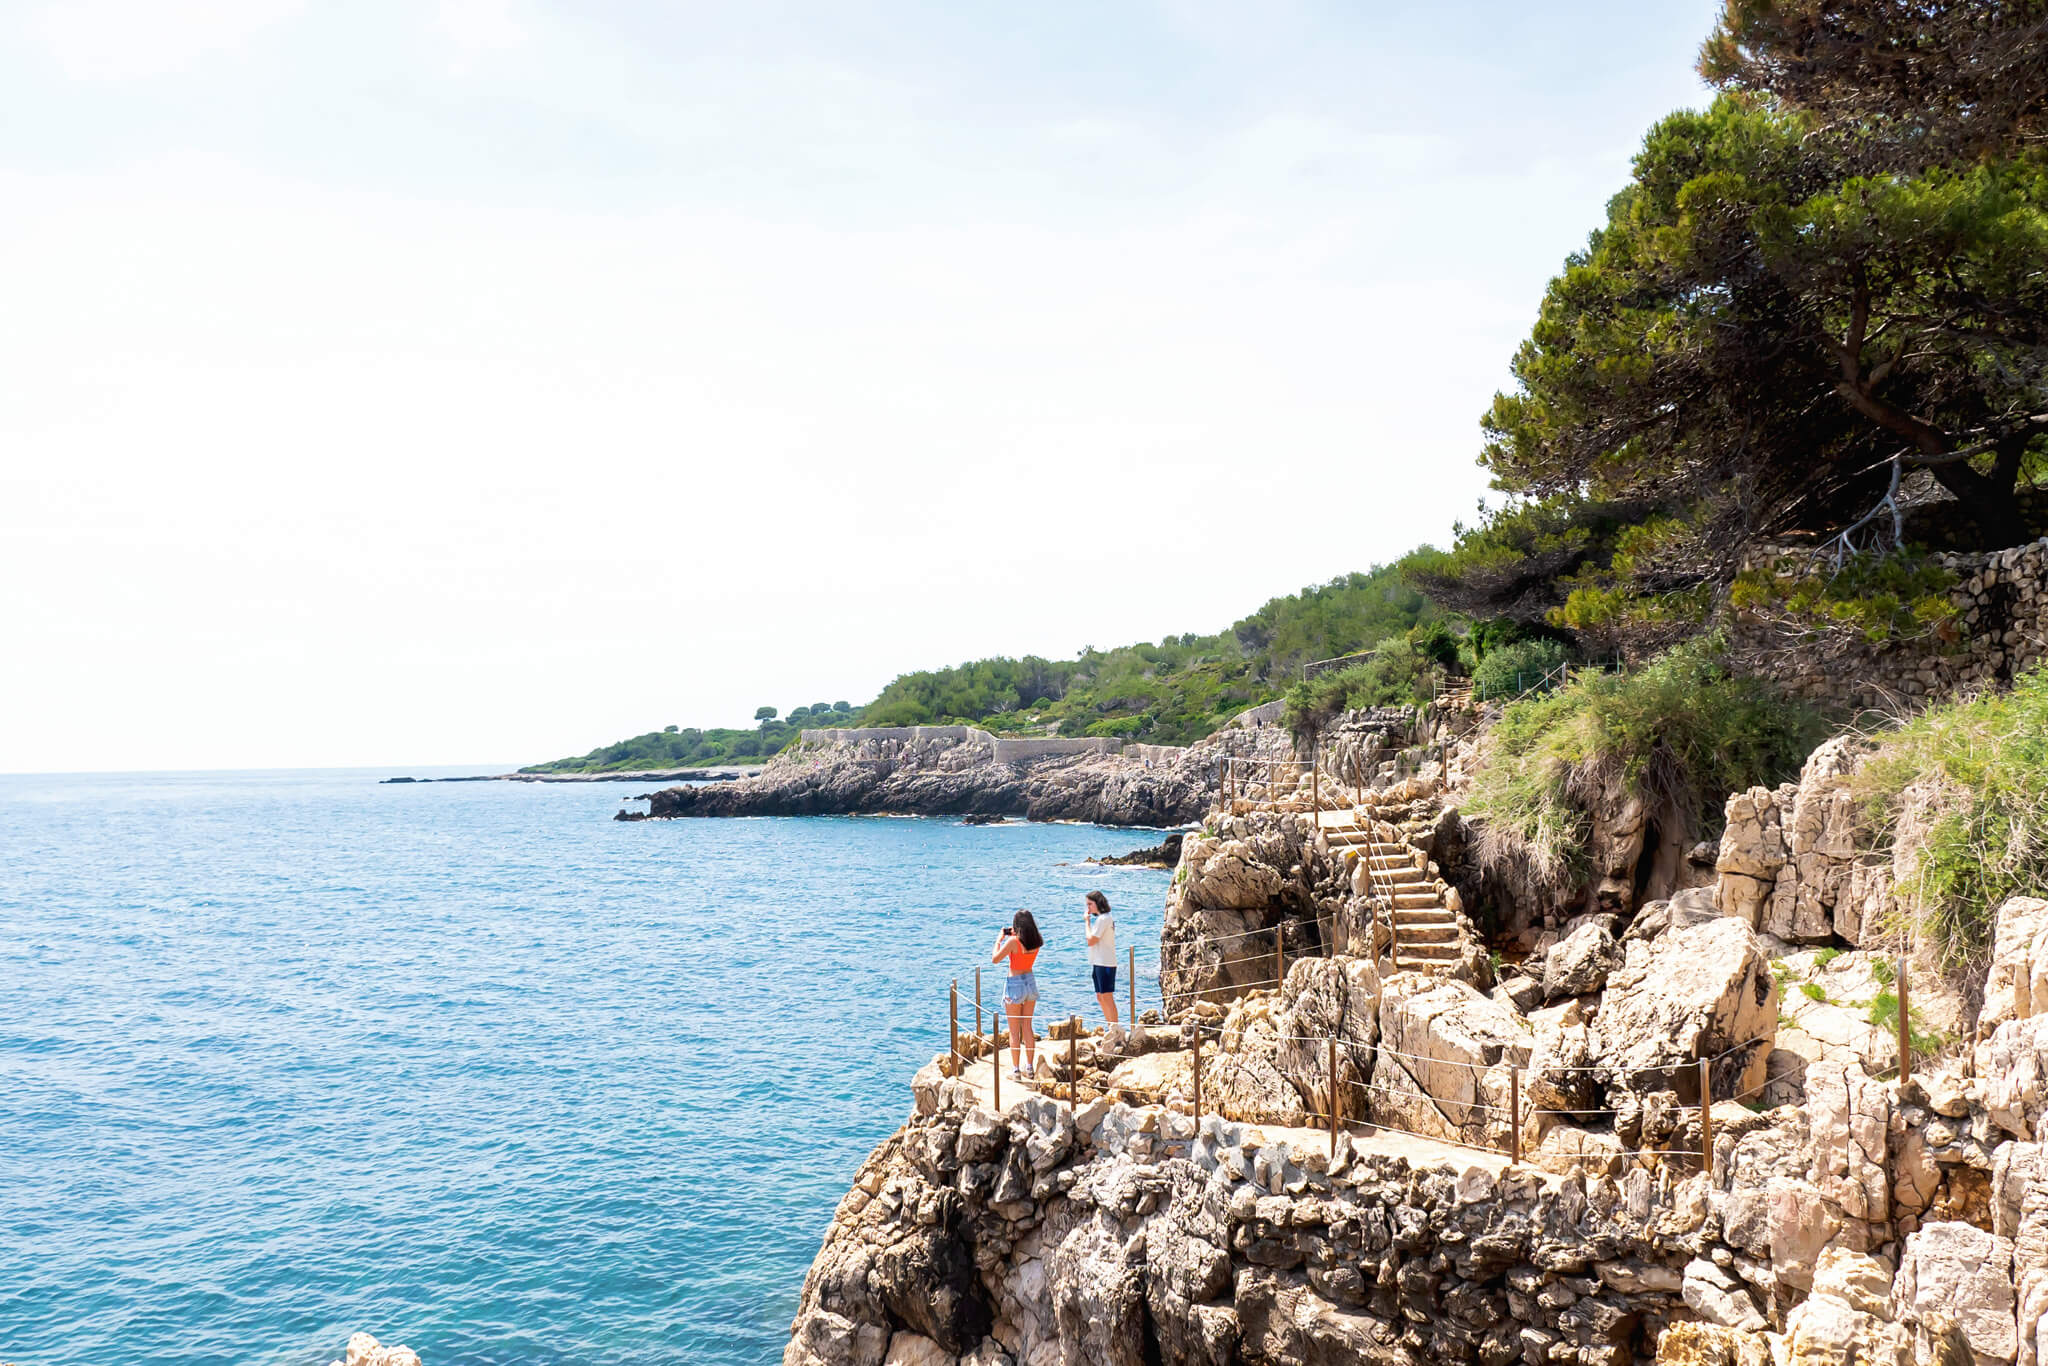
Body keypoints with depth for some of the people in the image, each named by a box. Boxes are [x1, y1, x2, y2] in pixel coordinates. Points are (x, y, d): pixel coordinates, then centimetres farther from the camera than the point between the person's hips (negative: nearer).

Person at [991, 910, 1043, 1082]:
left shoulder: (1013, 941, -20)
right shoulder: (1036, 942, -1)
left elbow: (995, 959, -12)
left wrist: (999, 940, -2)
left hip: (1015, 985, -6)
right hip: (1030, 982, 6)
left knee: (1014, 1030, 5)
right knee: (1027, 1027, 16)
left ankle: (1015, 1070, 9)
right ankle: (1030, 1068, 20)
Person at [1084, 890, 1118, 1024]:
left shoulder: (1103, 919, -15)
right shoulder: (1100, 918, 16)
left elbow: (1091, 941, -16)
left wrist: (1087, 921, -10)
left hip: (1104, 963, -10)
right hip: (1098, 963, 10)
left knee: (1107, 998, -8)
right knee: (1100, 998, 14)